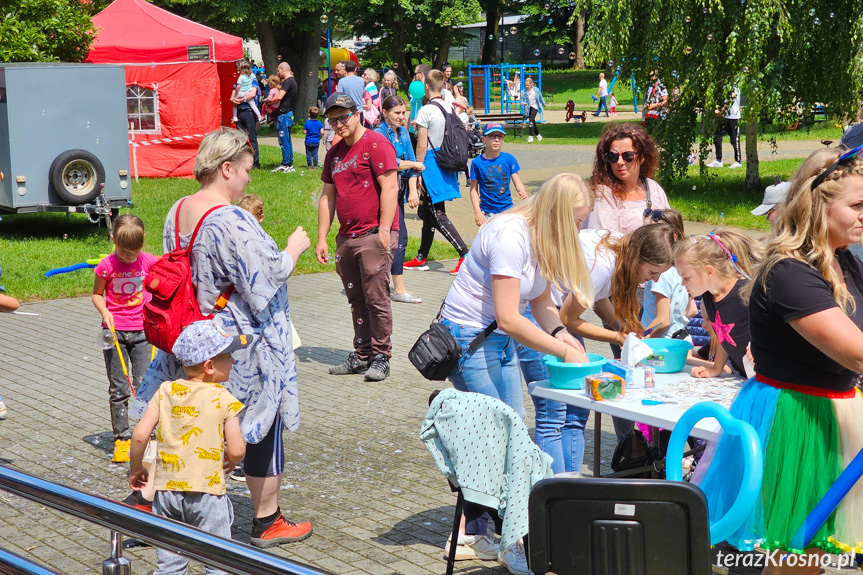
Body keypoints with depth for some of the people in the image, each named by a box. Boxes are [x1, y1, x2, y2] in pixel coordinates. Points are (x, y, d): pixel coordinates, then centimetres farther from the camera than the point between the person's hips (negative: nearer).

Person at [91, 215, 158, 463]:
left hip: (142, 331, 1)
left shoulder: (149, 262, -4)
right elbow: (97, 294, 6)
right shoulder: (107, 266, -8)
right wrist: (105, 312, -12)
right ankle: (121, 438, 12)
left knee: (144, 386, -3)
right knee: (119, 389, 3)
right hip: (115, 331, -1)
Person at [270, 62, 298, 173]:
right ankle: (289, 164, 17)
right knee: (287, 141, 13)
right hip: (288, 114, 10)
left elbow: (279, 97, -24)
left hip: (284, 114, -10)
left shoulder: (288, 82, -14)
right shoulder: (292, 81, 18)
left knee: (284, 141, -7)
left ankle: (286, 165, -5)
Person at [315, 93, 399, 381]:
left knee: (376, 298, -7)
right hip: (346, 238, 8)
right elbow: (328, 196, 20)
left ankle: (381, 357, 1)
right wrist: (321, 237, 14)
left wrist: (383, 230, -19)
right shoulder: (335, 153, 17)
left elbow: (390, 188, -13)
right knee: (356, 299, 11)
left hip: (374, 235, -8)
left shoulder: (376, 144, -7)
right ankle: (362, 355, 18)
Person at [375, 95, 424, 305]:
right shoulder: (379, 134, -11)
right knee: (399, 237, -9)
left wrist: (413, 190, -2)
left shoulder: (403, 132, 12)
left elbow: (411, 160, 8)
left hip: (398, 189, 8)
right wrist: (414, 165, -5)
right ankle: (399, 289, -3)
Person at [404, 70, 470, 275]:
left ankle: (465, 254, -15)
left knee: (437, 215, -6)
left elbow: (422, 146, -15)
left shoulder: (426, 111, -14)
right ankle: (422, 258, 23)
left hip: (431, 163, -8)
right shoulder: (451, 108, 6)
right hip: (447, 163, 8)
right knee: (427, 211, 16)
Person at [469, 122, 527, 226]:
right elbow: (474, 189, -1)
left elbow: (517, 182, 1)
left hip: (507, 209, 2)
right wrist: (477, 212, -9)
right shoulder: (477, 162, -5)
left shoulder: (509, 159, 1)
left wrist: (523, 192, -22)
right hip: (487, 212, -2)